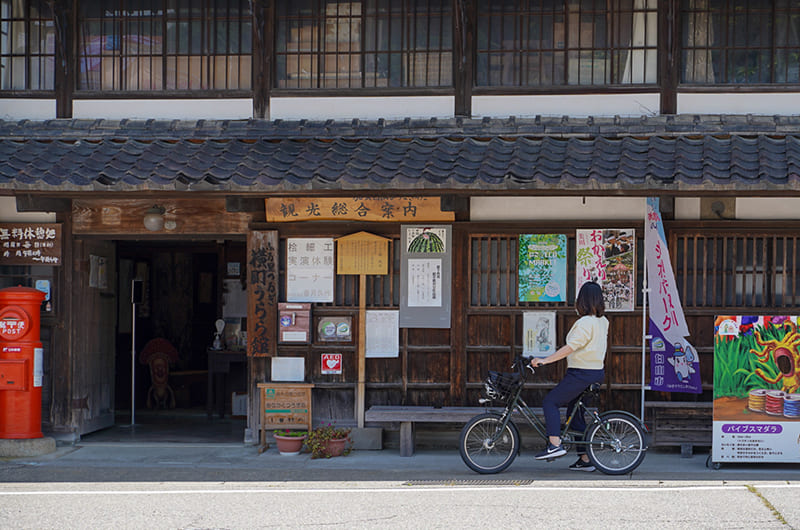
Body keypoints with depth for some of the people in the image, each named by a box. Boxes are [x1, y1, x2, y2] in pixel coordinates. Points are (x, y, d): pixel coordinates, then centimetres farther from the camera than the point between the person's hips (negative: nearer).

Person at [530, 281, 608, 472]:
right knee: (575, 411, 15)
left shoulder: (585, 323, -18)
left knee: (550, 402, -4)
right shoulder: (602, 321, 10)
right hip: (596, 372, 9)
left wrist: (545, 360, -29)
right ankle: (585, 459, 15)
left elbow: (570, 347, -27)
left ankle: (555, 445, -14)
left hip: (581, 375, -9)